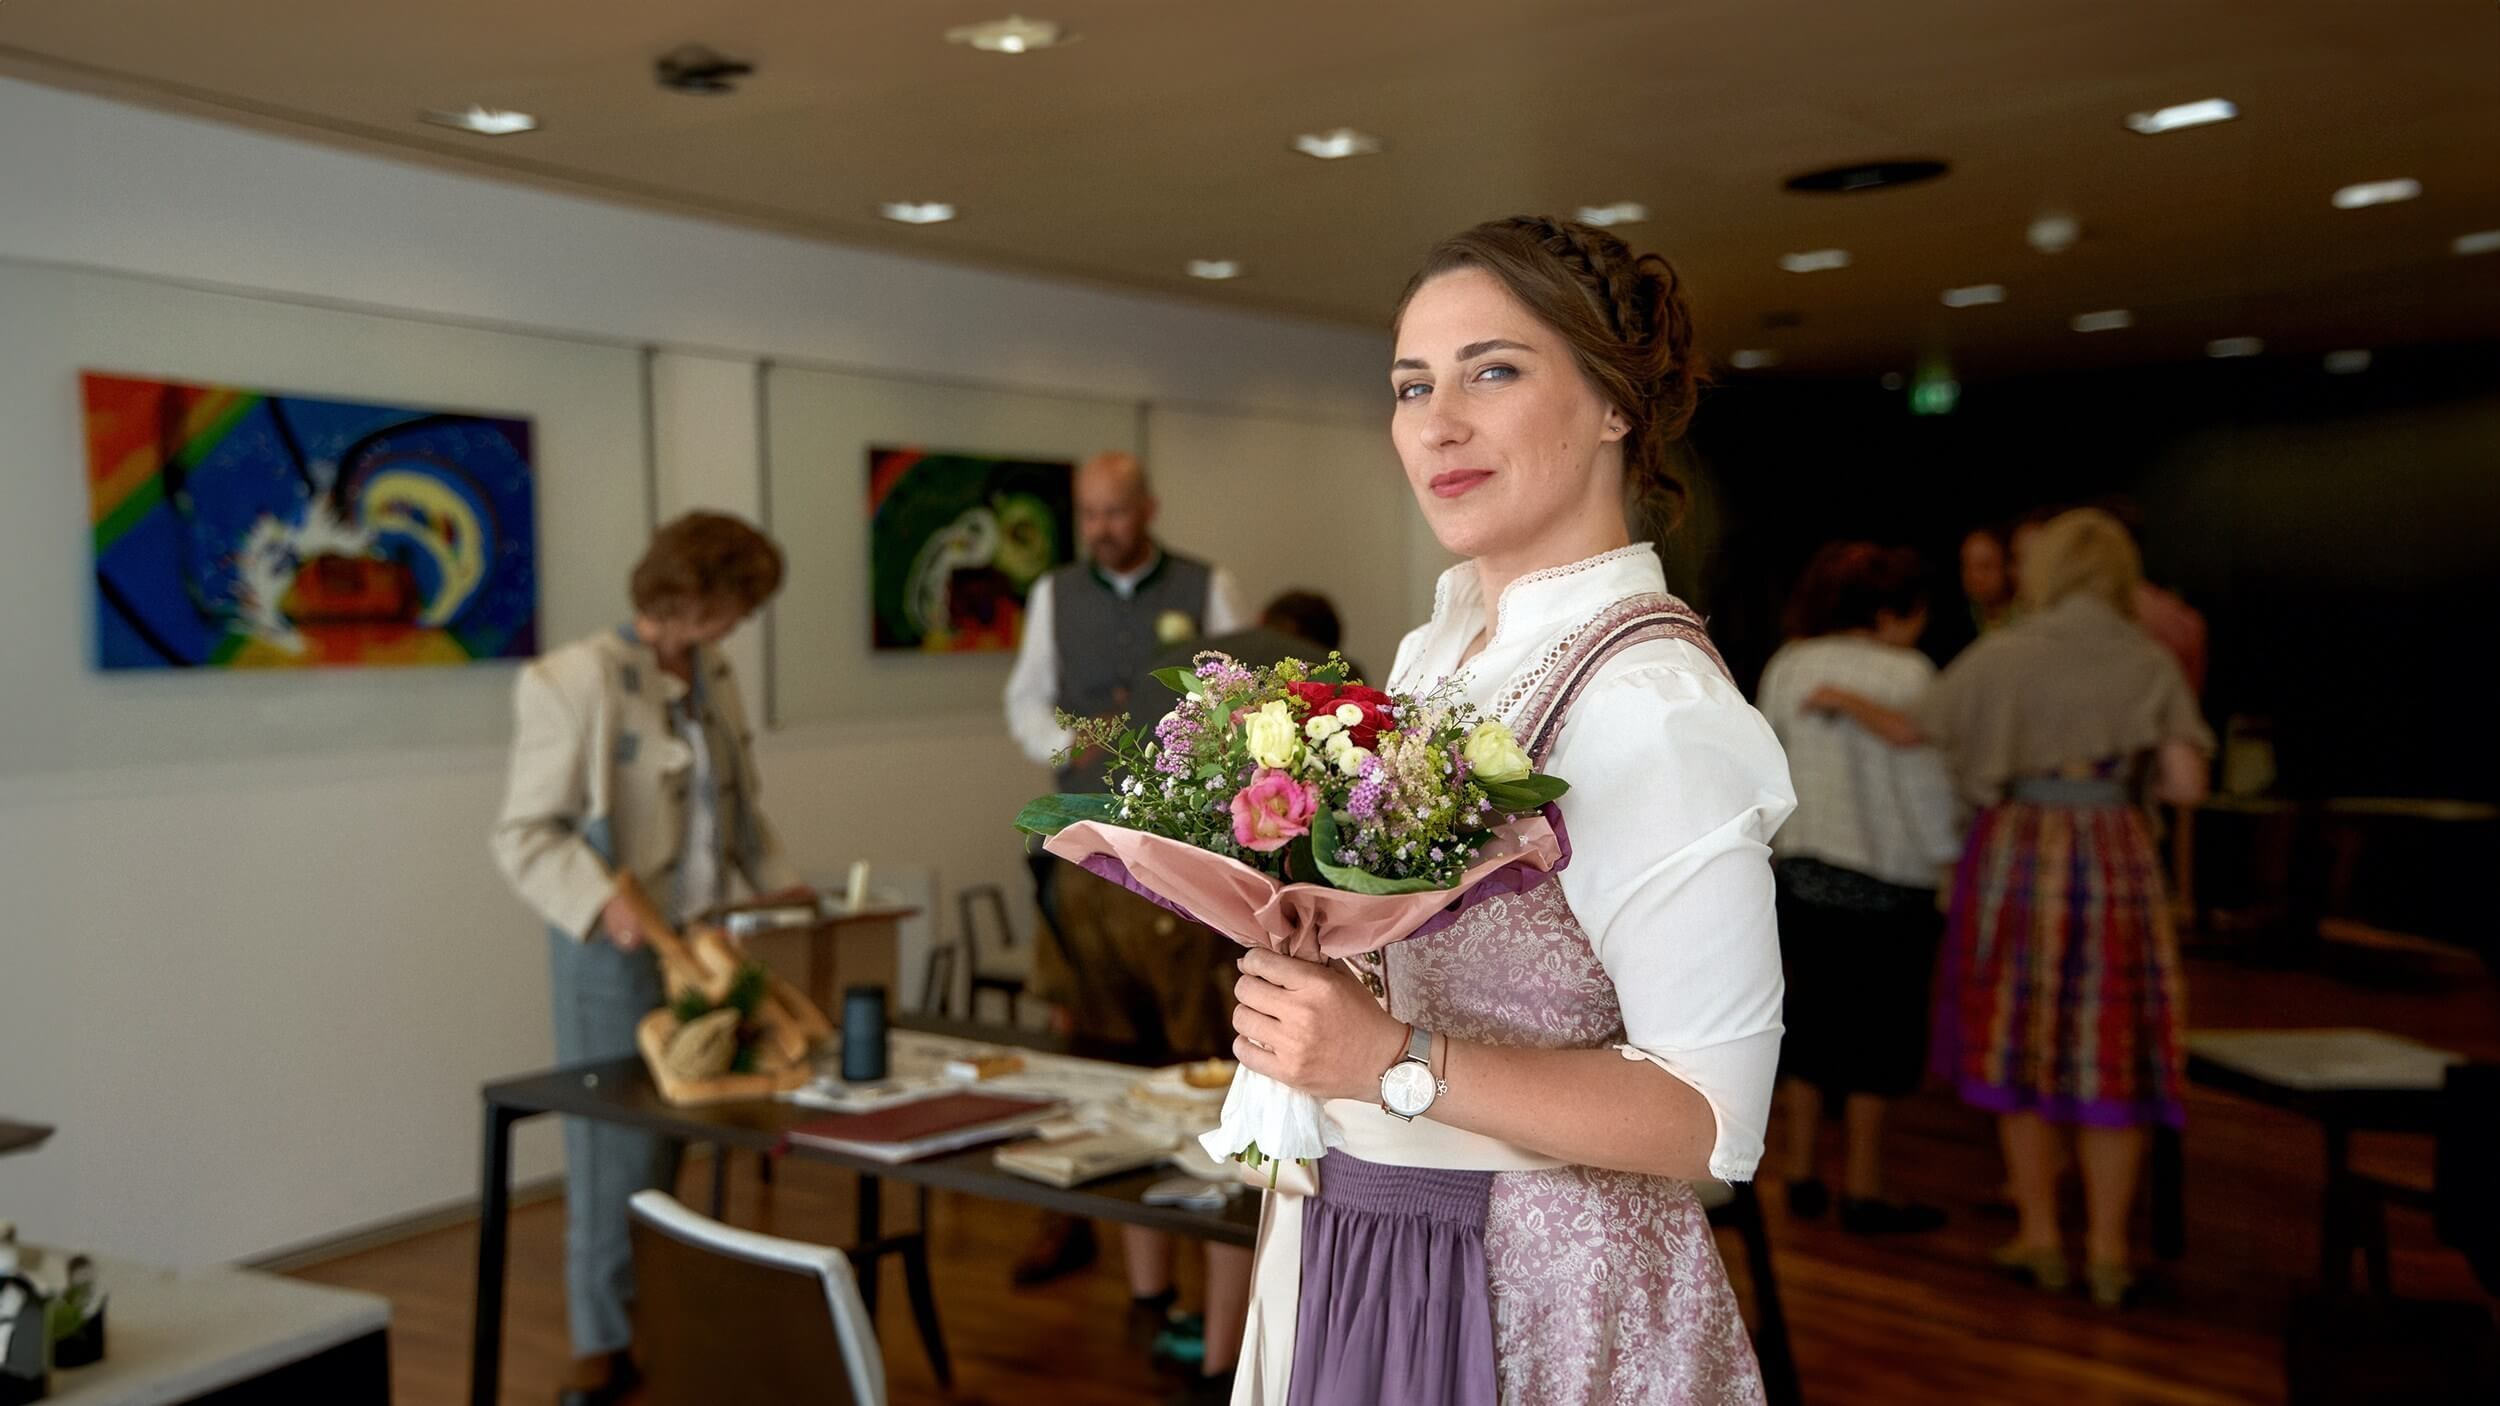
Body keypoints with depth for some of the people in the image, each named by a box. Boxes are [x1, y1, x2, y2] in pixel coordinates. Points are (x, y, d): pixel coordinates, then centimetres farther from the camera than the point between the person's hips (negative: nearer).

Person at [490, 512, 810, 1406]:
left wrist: (779, 882, 6)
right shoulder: (576, 681, -12)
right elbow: (524, 834, -12)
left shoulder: (714, 680, 9)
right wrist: (604, 904, -24)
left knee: (684, 1142, 10)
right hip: (615, 952, -6)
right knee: (618, 1151, 2)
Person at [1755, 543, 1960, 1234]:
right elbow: (1926, 783, -11)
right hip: (1886, 879, -5)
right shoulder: (1907, 674, -12)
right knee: (1877, 1028, 4)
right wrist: (1951, 864, -2)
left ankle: (1801, 1176, 19)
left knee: (1812, 1017, 14)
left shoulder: (1786, 668, 4)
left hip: (1801, 870, 5)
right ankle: (1863, 1190, 10)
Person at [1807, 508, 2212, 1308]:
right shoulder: (2149, 663, -1)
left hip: (2015, 855, 0)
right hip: (2111, 862, 0)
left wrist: (1846, 701, 20)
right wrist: (2123, 781, 11)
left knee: (2020, 1044, 11)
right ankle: (2106, 1250, 10)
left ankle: (2040, 1238, 17)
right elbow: (2187, 784, -8)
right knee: (2111, 1054, 6)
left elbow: (1912, 731, 4)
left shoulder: (2003, 655, -1)